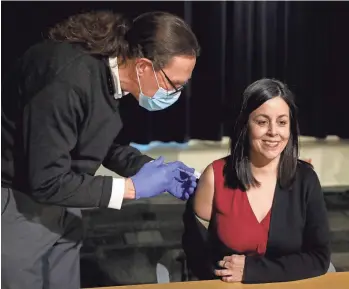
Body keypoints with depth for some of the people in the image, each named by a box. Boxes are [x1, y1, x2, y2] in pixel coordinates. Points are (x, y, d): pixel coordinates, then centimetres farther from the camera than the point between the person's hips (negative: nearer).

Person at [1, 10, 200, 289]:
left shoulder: (111, 71, -6)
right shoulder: (68, 78, -32)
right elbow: (47, 181, -28)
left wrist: (149, 167, -5)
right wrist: (131, 187, -22)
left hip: (59, 205, 8)